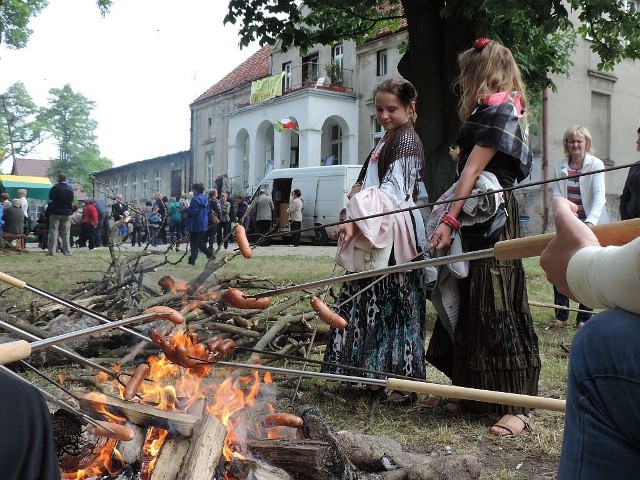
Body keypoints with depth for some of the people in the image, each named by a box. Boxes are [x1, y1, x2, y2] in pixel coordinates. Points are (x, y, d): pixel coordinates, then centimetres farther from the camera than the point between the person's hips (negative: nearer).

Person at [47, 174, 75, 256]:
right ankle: (66, 251, 7)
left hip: (55, 213, -2)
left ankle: (51, 251, 0)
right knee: (66, 233, 7)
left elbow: (50, 197, 5)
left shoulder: (55, 188, -10)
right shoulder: (70, 189, -1)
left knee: (53, 232, 2)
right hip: (67, 213, 2)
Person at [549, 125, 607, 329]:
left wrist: (590, 221, -33)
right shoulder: (560, 166, 4)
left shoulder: (596, 165, -6)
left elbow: (599, 196, -17)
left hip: (590, 226, -3)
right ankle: (561, 315, 12)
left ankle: (584, 317, 12)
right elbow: (556, 194, -2)